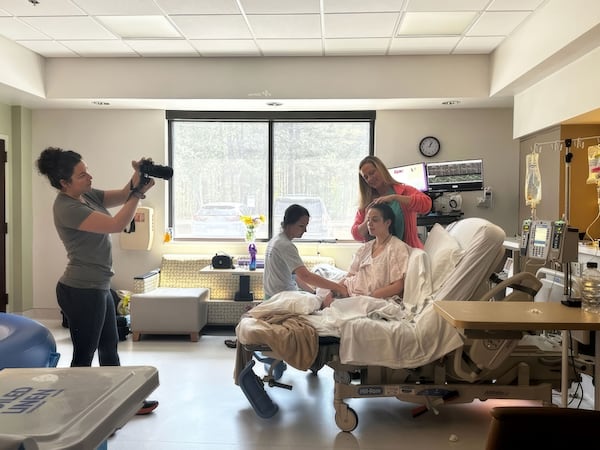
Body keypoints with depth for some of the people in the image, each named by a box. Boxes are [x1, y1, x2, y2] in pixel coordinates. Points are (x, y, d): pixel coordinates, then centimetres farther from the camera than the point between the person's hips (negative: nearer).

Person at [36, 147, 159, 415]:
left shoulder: (87, 194, 5)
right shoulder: (67, 208, -22)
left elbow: (122, 196, 6)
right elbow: (117, 225, -27)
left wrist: (136, 180, -14)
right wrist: (139, 192, -20)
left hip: (98, 287, 10)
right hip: (81, 292, -10)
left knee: (109, 347, 19)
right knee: (84, 356, 4)